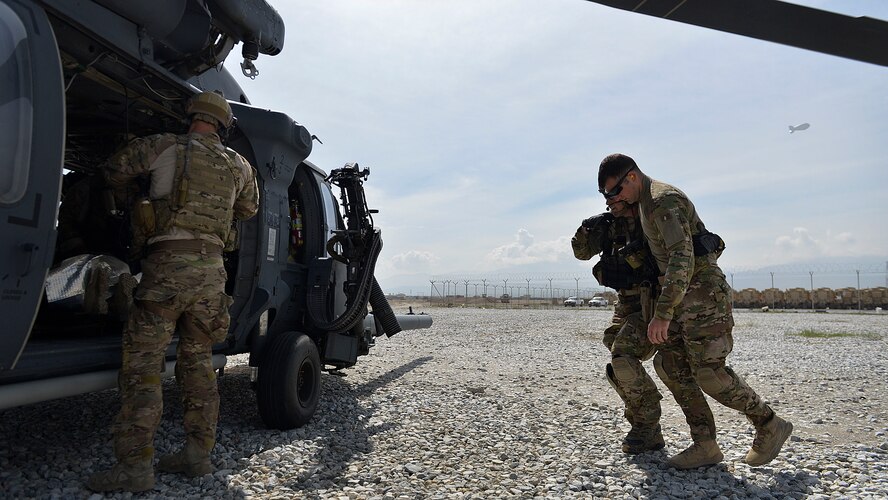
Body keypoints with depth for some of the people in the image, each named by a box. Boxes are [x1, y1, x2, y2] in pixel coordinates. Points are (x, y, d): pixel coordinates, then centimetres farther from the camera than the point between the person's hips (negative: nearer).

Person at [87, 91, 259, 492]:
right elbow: (249, 209, 30)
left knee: (142, 362, -2)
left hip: (169, 262, -5)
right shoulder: (239, 165, 14)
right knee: (197, 360, 12)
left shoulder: (166, 146, 3)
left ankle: (135, 464, -3)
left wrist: (125, 193, 37)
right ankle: (198, 452, 16)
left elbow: (115, 170, 16)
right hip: (211, 267, 5)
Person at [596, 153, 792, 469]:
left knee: (710, 372, -8)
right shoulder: (646, 203, 15)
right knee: (669, 365, 4)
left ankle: (770, 427, 13)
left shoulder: (664, 201, -17)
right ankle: (705, 445, 6)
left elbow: (682, 259, -28)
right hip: (686, 298, 10)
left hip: (703, 292, -10)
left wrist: (662, 314, -32)